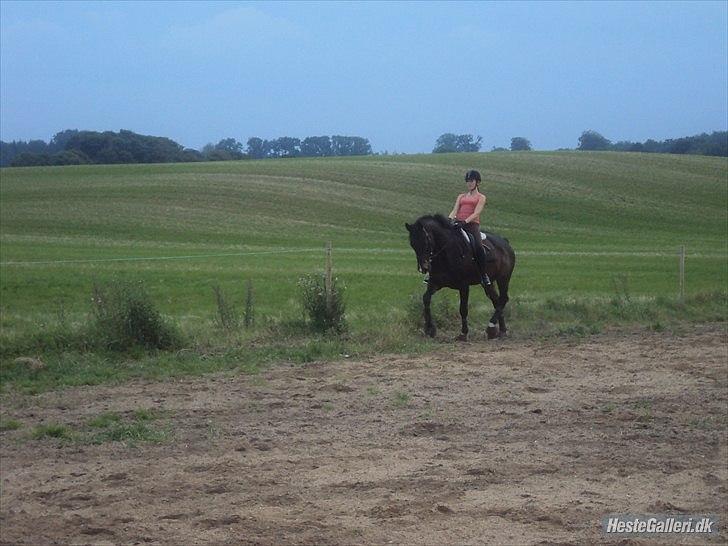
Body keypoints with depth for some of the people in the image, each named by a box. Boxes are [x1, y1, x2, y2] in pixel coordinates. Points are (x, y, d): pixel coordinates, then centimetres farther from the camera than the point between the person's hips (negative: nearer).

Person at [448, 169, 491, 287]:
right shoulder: (461, 197, 25)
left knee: (478, 246, -30)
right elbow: (454, 211, 13)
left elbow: (476, 213, -4)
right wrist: (449, 220, -10)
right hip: (458, 223, 4)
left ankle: (484, 274, -17)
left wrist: (465, 221, -21)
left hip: (472, 224, -4)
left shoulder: (481, 197, 11)